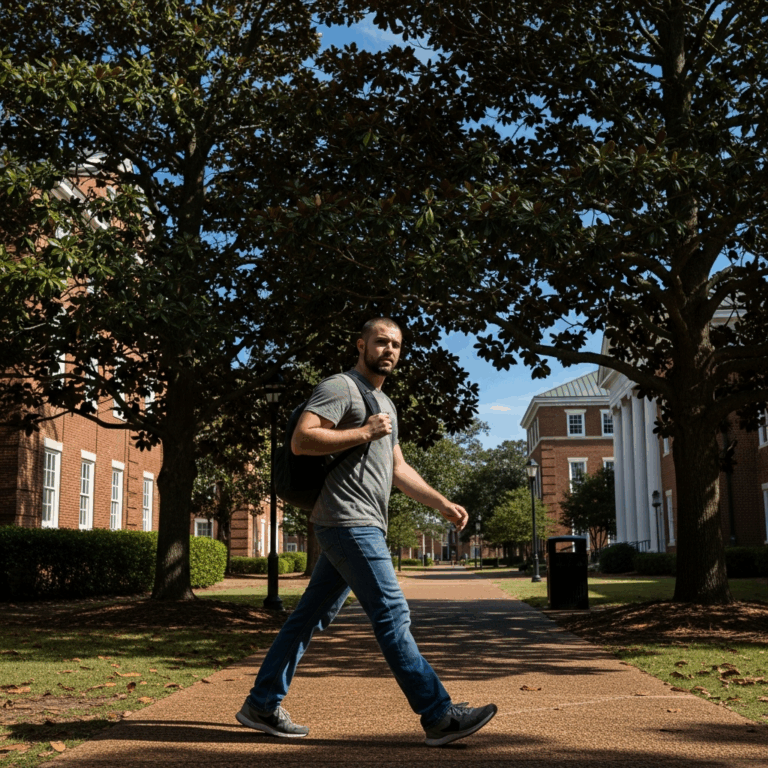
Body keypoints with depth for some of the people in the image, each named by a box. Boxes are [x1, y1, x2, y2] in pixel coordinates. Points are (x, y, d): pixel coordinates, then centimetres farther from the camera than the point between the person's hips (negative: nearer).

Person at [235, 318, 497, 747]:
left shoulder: (385, 404, 24)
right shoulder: (340, 387, -6)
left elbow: (398, 468, 27)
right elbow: (301, 440, -17)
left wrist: (442, 503, 18)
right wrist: (363, 432, -16)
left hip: (365, 528, 10)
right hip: (349, 522, -10)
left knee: (312, 616, 11)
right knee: (393, 615, -9)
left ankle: (262, 705, 19)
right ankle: (439, 716, -5)